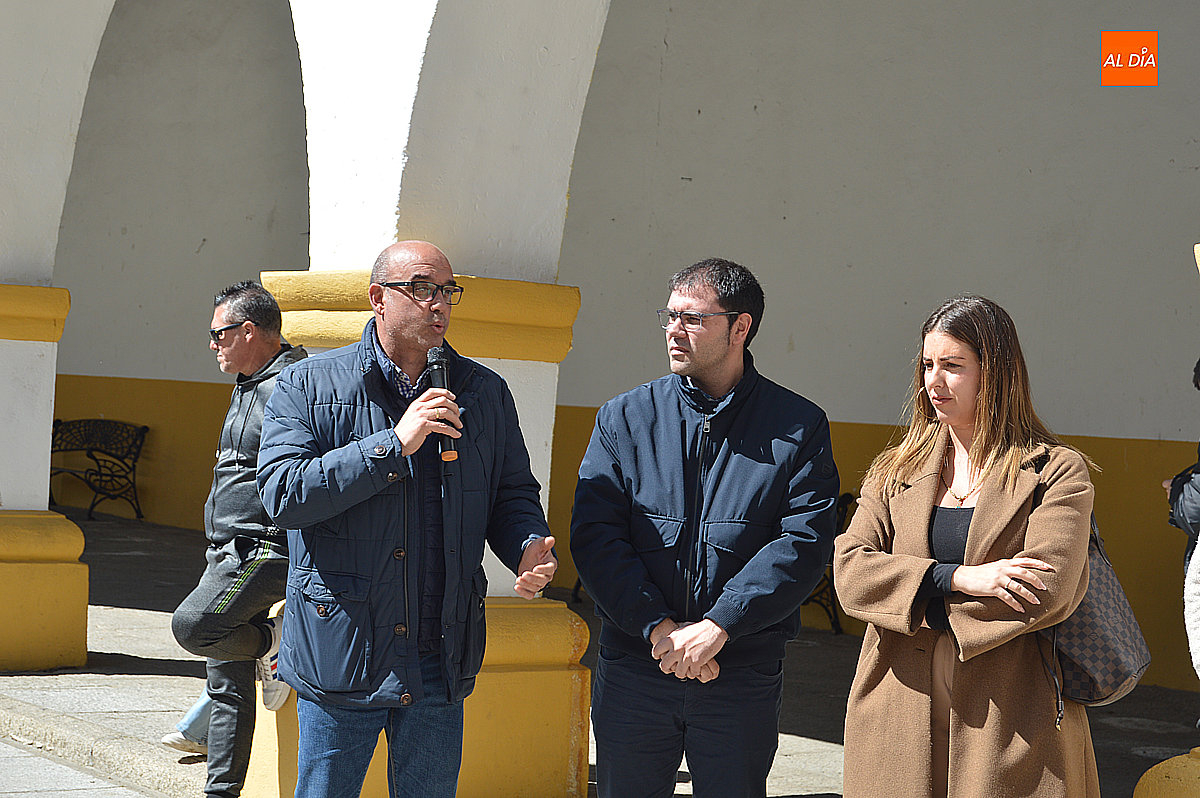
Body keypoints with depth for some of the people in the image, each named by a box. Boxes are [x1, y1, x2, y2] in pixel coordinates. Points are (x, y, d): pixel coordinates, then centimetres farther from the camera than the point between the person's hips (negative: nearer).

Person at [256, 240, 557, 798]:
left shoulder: (485, 394, 8)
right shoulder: (309, 386, -2)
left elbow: (512, 493, 14)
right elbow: (281, 494, -15)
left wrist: (529, 549, -9)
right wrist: (394, 446, -20)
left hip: (440, 660, 3)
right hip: (340, 653, -3)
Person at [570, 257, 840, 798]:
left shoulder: (798, 427, 1)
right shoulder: (624, 419, 5)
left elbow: (804, 543, -9)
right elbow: (595, 536, -3)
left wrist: (715, 628, -18)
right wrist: (658, 627, -15)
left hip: (743, 677, -1)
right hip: (633, 667, 1)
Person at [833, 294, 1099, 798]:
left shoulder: (1058, 473, 0)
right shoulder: (894, 472, 13)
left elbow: (1048, 595, -13)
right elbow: (849, 572, -1)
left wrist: (918, 611, -7)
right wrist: (958, 578, -15)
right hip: (899, 719, 3)